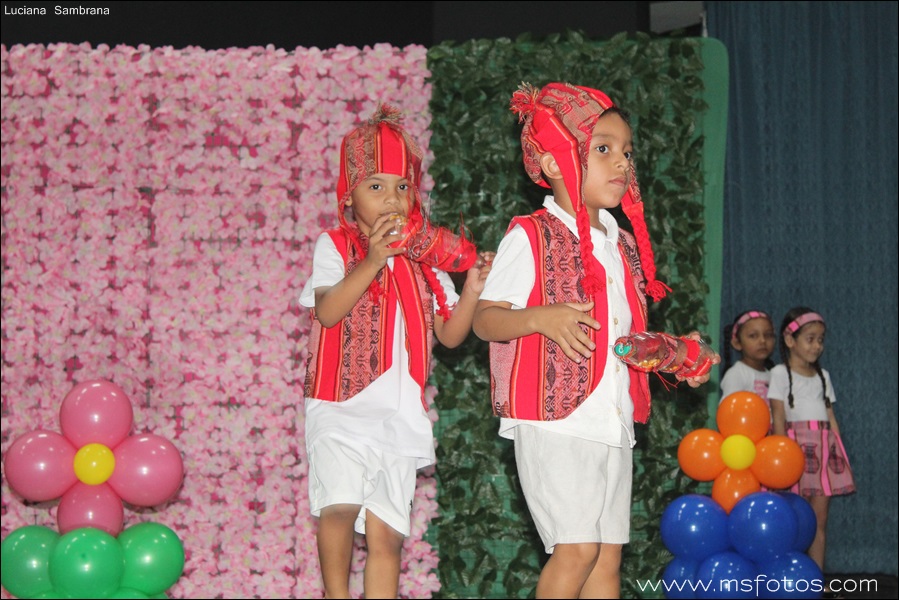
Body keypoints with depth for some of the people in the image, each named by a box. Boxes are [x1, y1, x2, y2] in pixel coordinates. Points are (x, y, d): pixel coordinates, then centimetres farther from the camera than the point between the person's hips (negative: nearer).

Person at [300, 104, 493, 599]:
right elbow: (328, 311, -14)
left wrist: (472, 289, -6)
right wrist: (371, 262, -23)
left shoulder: (424, 260, 13)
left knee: (386, 533, 5)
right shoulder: (335, 246, 1)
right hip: (341, 406, -4)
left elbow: (450, 334, 11)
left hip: (399, 415, 4)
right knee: (341, 505, -24)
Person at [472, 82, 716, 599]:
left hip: (613, 424, 7)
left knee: (609, 553, 7)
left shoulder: (624, 246, 17)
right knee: (577, 547, -12)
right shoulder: (530, 237, -5)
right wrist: (540, 317, -26)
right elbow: (485, 319, -8)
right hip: (555, 421, -7)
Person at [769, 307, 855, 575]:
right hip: (796, 443, -6)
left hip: (824, 447, 6)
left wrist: (840, 452, 9)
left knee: (820, 518, 4)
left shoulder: (822, 376, 19)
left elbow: (831, 416, 18)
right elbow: (778, 417, -5)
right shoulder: (781, 373, 2)